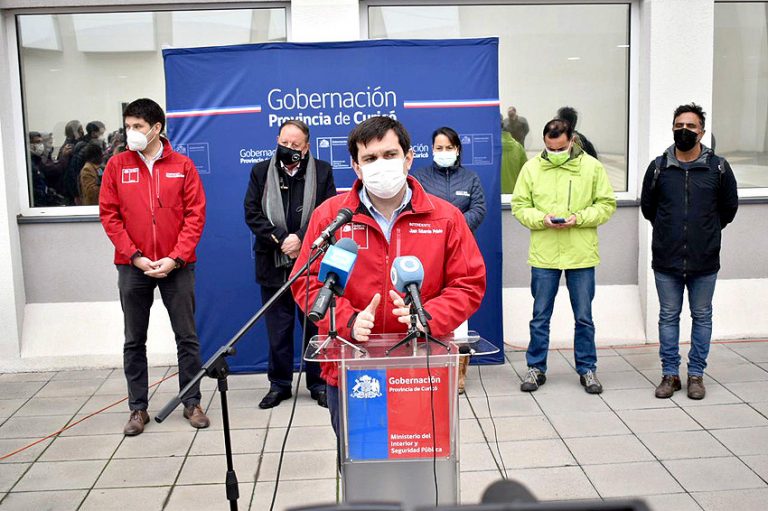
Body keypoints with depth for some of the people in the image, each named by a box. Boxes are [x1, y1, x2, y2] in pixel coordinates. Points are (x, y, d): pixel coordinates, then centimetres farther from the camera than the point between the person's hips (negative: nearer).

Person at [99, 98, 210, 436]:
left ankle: (192, 403, 18)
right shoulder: (117, 165, 4)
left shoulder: (182, 165, 1)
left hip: (176, 265, -1)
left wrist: (175, 258, -12)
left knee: (187, 337, 5)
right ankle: (138, 408, 19)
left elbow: (195, 215, -2)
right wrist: (135, 256, -9)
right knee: (134, 340, 8)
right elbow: (109, 215, 1)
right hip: (133, 267, 1)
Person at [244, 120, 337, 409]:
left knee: (316, 325, 6)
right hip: (273, 266, 1)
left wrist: (301, 239, -15)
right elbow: (252, 214, 0)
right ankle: (279, 384, 20)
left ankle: (318, 383, 18)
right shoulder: (260, 172, 7)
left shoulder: (322, 172, 3)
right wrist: (280, 239, -12)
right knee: (277, 329, 8)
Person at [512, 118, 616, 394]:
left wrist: (579, 218, -15)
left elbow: (606, 204, 1)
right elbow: (519, 206, 4)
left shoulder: (592, 167, 0)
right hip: (543, 255, 1)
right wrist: (542, 219, -15)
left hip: (581, 255, 0)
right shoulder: (531, 168, 2)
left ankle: (587, 369, 23)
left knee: (584, 317, 9)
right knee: (540, 316, 9)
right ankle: (536, 368, 22)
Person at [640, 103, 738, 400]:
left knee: (702, 317, 9)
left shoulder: (718, 167, -2)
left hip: (704, 261, 0)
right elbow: (647, 207, 14)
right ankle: (670, 374, 19)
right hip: (666, 261, 1)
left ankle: (696, 375, 20)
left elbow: (729, 208, 11)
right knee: (668, 317, 9)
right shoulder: (658, 167, 0)